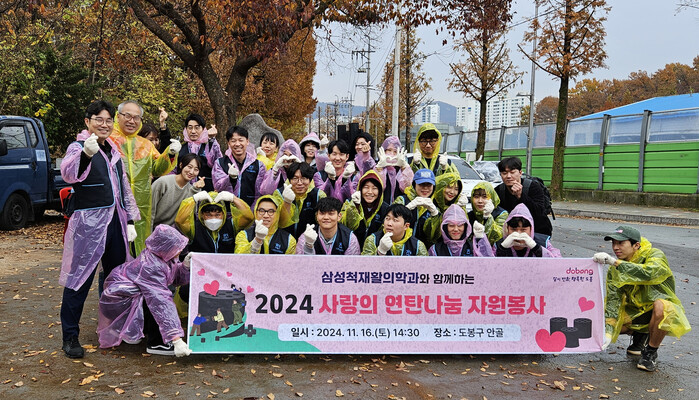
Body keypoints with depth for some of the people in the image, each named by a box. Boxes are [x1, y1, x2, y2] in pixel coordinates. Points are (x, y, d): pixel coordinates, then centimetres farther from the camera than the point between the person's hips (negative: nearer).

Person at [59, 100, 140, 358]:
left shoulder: (113, 150, 16)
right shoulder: (78, 147, -6)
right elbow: (68, 174, -28)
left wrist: (130, 220, 15)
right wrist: (85, 154, -48)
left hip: (116, 221, 7)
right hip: (88, 223, -7)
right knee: (80, 279, -4)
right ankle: (70, 337, 7)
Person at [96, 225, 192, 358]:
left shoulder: (165, 257, -10)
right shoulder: (150, 266, -35)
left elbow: (178, 279, -2)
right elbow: (161, 303, -40)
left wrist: (185, 266, -25)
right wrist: (176, 340, -42)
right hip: (117, 296, -9)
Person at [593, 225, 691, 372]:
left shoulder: (655, 255, -18)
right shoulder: (615, 269, -6)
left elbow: (648, 273, -42)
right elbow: (613, 299, -14)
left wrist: (614, 261, -41)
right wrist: (608, 332, -25)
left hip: (663, 313, -5)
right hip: (635, 311, 5)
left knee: (660, 305, -39)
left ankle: (651, 352, -15)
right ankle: (640, 335, 13)